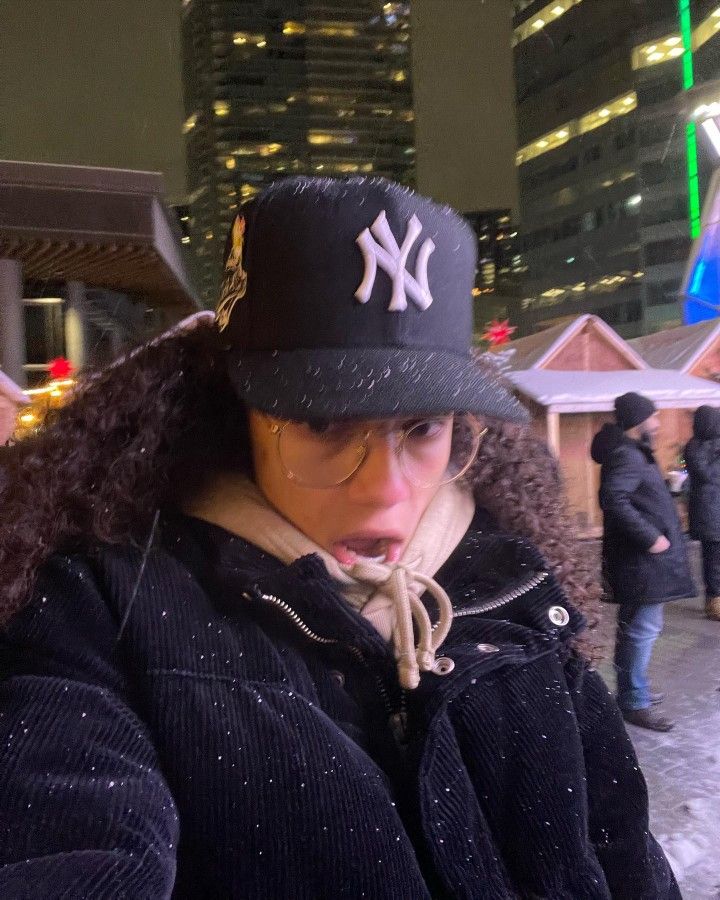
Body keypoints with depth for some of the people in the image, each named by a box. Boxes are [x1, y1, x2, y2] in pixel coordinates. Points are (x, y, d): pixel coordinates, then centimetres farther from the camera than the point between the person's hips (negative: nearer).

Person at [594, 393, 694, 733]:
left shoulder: (633, 453, 15)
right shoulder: (626, 455, -18)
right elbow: (614, 500, -32)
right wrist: (649, 537, -27)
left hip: (642, 559, 11)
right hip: (642, 562, -11)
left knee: (637, 628, 19)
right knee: (643, 630, -4)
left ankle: (634, 691, 30)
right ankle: (634, 703, 4)